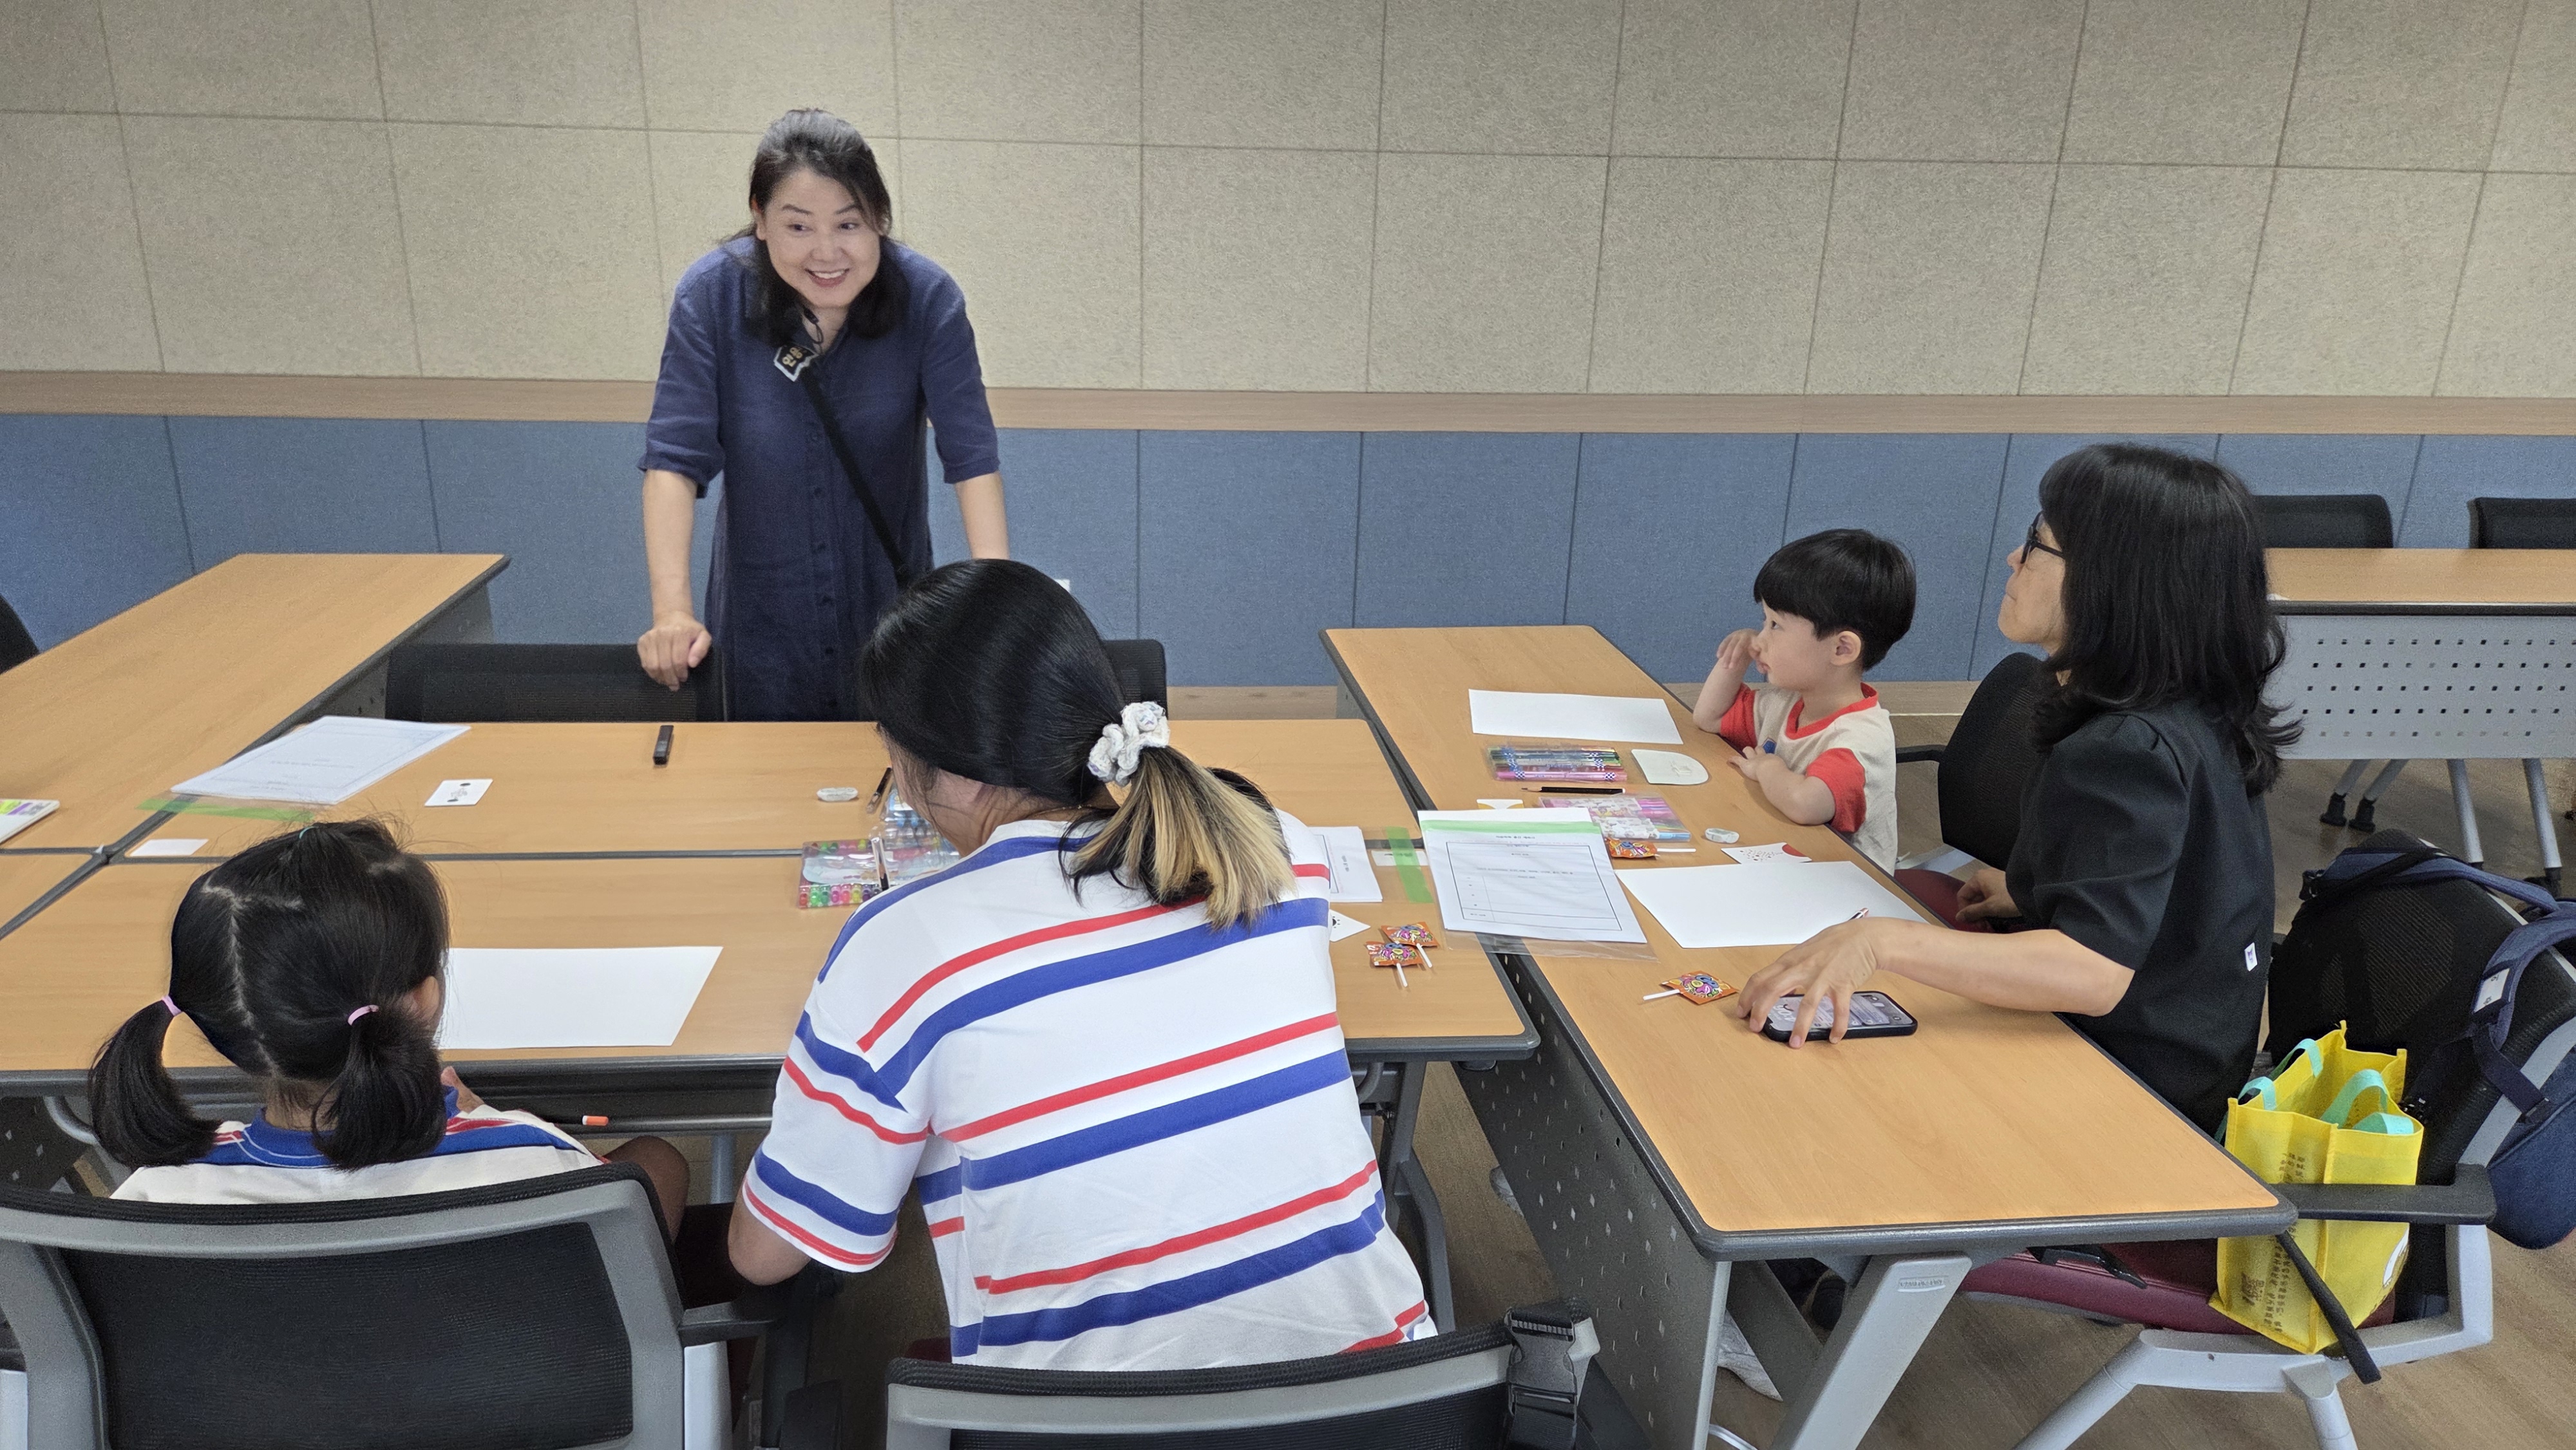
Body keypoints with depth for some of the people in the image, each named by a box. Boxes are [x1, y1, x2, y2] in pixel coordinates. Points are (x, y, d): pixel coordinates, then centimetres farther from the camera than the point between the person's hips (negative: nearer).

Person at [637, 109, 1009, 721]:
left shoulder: (928, 297, -16)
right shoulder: (711, 295, -15)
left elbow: (972, 453, -19)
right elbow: (675, 457, -18)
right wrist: (672, 610, -28)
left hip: (890, 603, 0)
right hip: (760, 619, 0)